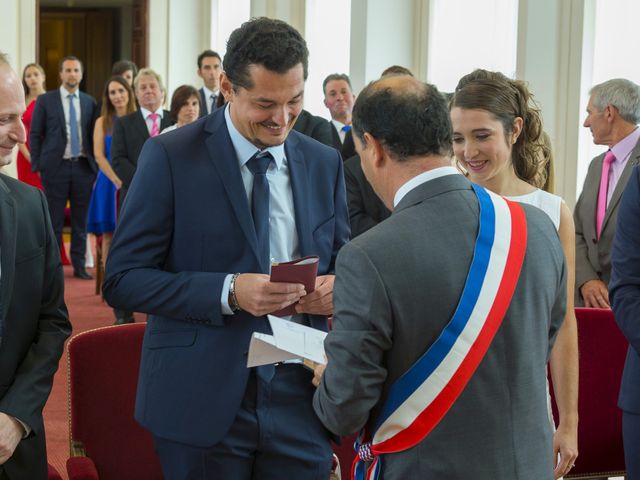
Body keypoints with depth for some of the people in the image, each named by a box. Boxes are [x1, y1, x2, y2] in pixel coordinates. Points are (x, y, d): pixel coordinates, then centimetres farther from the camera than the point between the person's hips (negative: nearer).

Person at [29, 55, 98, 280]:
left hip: (83, 167, 2)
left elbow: (94, 135, 11)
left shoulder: (90, 102, 10)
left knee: (81, 220, 6)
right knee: (54, 221, 0)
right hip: (56, 167, -2)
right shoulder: (45, 101, 2)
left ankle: (79, 265, 13)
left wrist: (95, 166, 4)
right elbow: (35, 135, 3)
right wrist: (38, 166, -3)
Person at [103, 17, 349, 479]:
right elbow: (123, 279, -8)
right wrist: (228, 291, -21)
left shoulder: (325, 163, 7)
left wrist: (336, 286, -10)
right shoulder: (171, 156, -6)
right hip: (201, 402, -3)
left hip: (299, 401, 3)